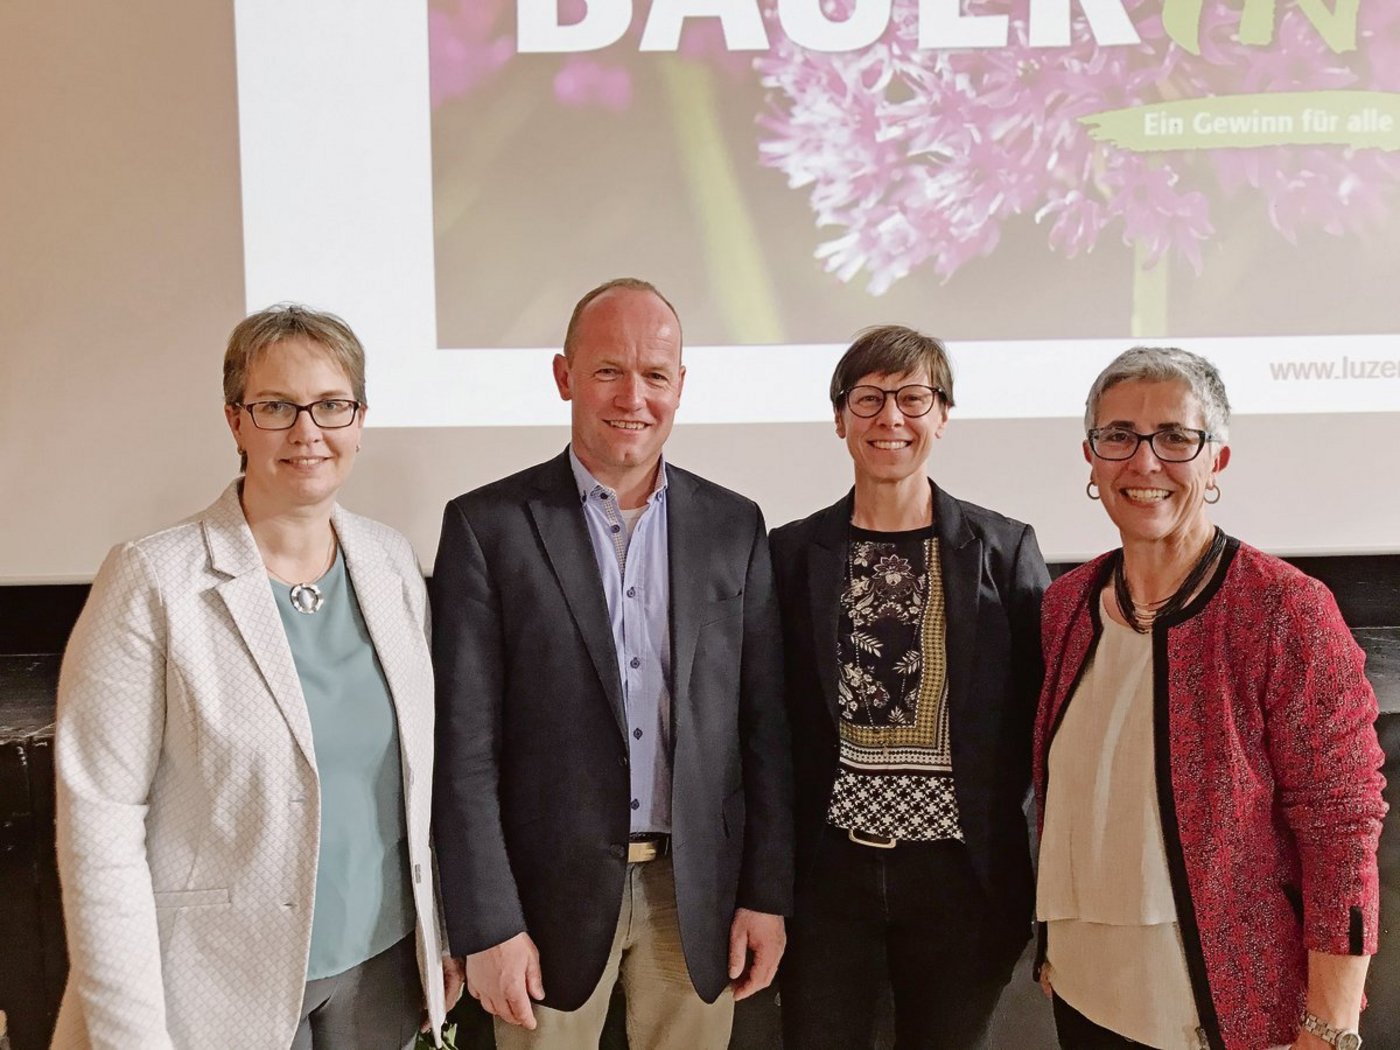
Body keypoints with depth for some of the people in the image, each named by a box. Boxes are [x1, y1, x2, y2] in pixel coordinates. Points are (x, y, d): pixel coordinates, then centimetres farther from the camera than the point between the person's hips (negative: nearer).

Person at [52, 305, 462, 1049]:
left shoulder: (392, 563, 0)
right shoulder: (153, 581, -14)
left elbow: (421, 763, 7)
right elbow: (100, 817, -14)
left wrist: (445, 932, 8)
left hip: (384, 960, 4)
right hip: (223, 985, -4)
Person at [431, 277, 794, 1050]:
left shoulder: (733, 525, 2)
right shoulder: (487, 525, -7)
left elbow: (763, 727, 4)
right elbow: (464, 746, -8)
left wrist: (767, 894, 2)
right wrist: (487, 925, -10)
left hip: (697, 891, 2)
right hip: (550, 893, -2)